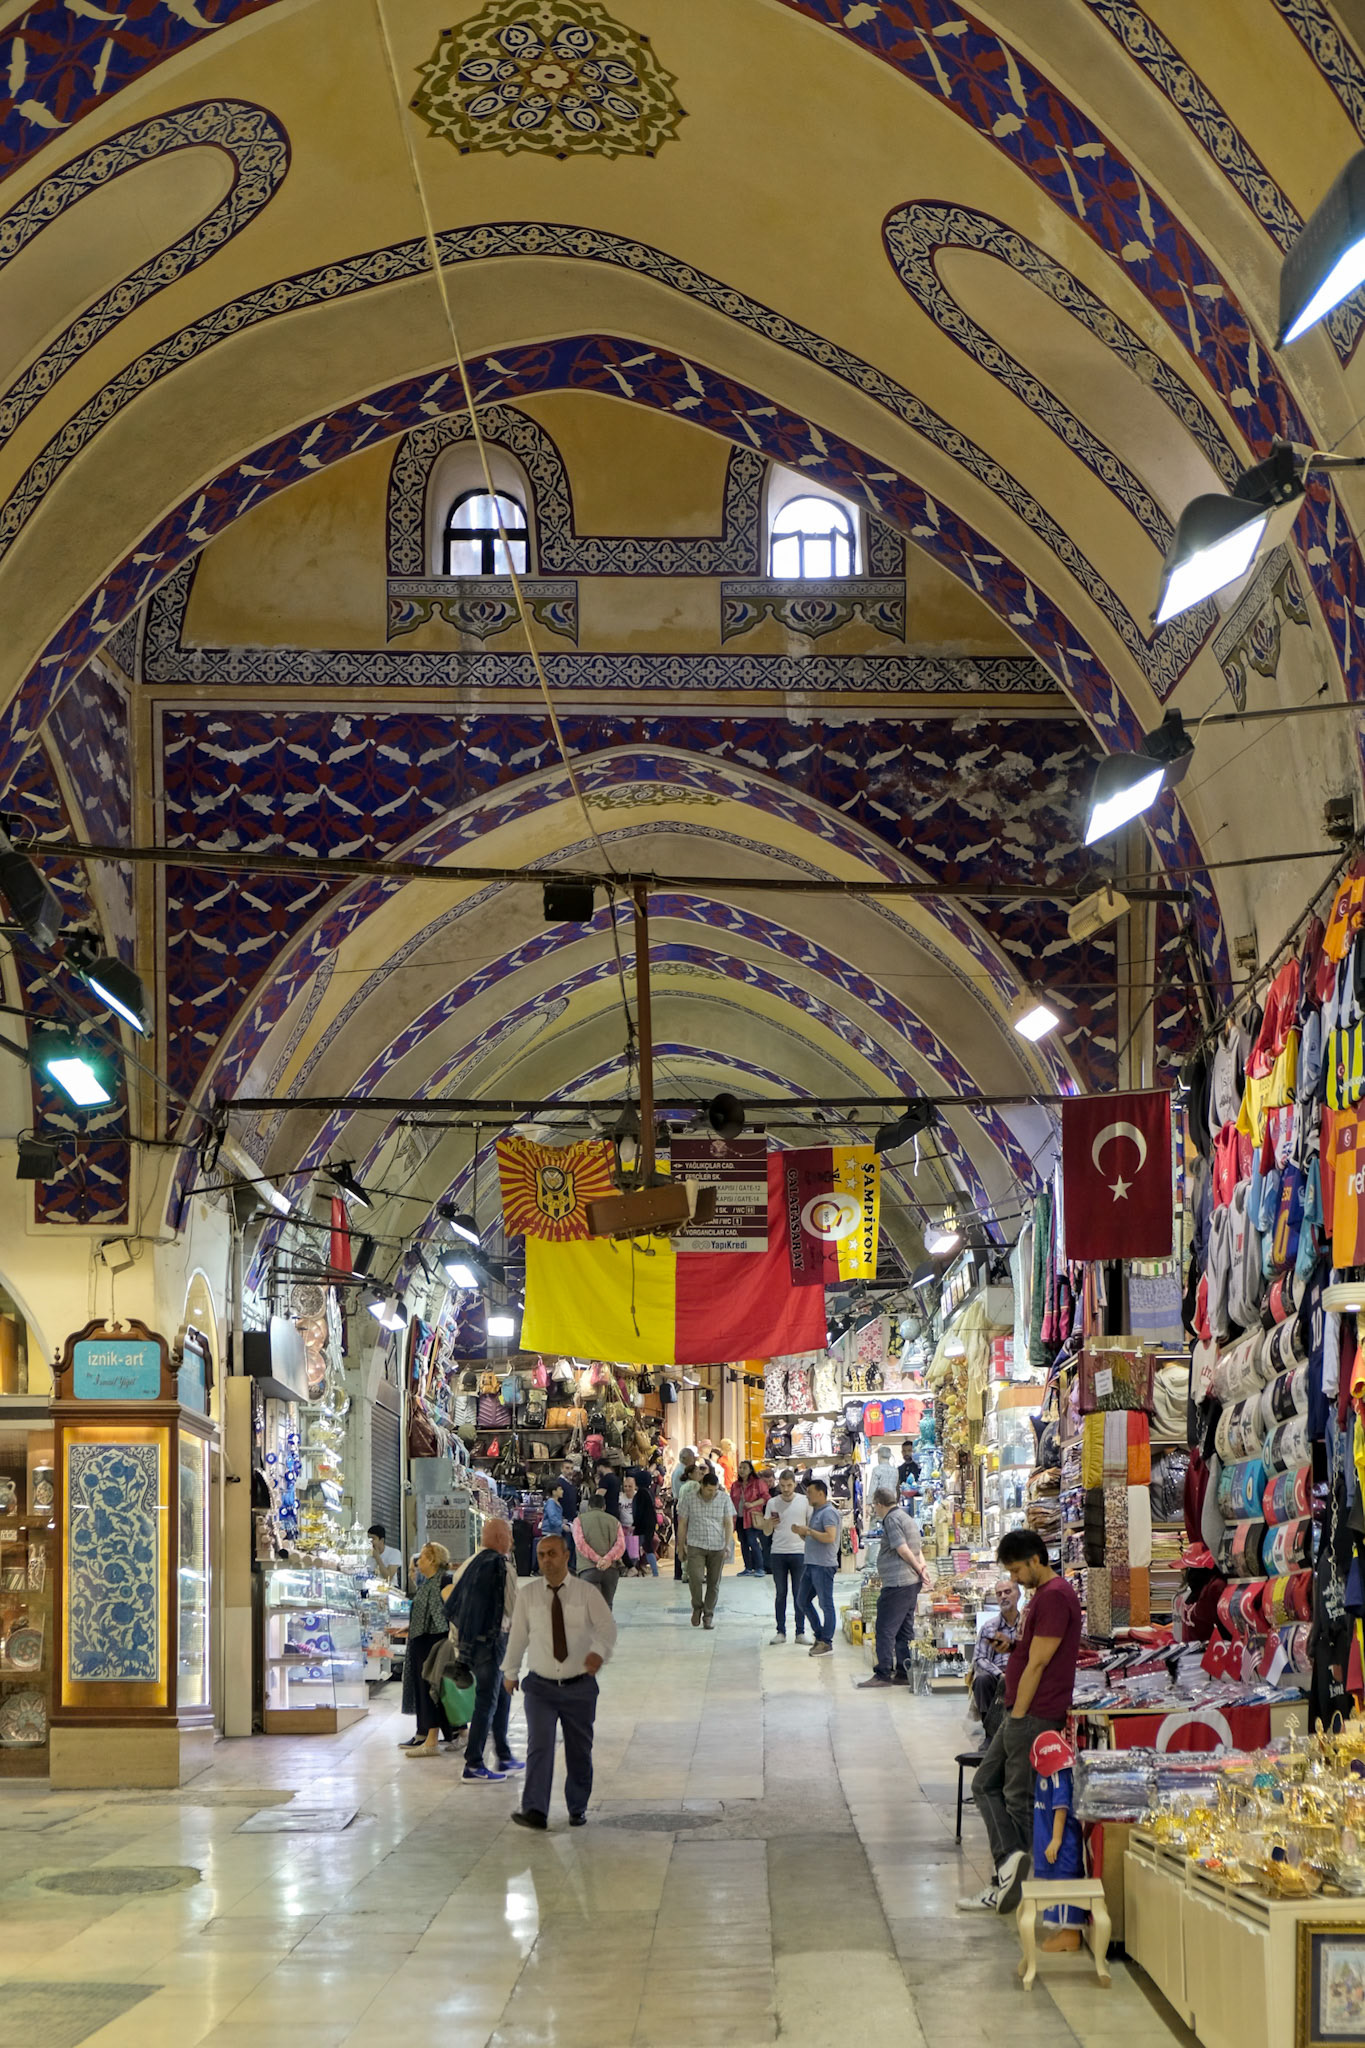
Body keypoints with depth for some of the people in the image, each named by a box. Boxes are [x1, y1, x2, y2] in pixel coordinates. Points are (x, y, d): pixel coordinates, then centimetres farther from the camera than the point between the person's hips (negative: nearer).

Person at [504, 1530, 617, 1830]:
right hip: (540, 1685, 0)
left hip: (580, 1686, 0)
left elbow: (607, 1628, -13)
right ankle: (534, 1811, -21)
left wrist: (599, 1651, -34)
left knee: (579, 1750, 10)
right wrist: (510, 1672, 20)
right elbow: (518, 1635, 12)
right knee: (539, 1746, -15)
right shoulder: (527, 1595, 2)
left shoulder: (587, 1593, -3)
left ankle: (578, 1808, 27)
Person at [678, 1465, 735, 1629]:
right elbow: (682, 1523, 5)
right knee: (695, 1578, -17)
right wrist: (681, 1546, 5)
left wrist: (728, 1546, -7)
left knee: (714, 1583, 5)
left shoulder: (724, 1499, 1)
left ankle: (708, 1614, 19)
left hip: (717, 1547, 2)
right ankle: (697, 1607, 8)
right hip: (695, 1546, -1)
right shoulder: (689, 1497, -1)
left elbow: (729, 1523, 2)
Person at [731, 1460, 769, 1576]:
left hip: (752, 1517, -6)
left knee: (752, 1542, -13)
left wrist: (753, 1504, -19)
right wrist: (732, 1516, 10)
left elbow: (765, 1497, -7)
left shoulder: (757, 1483, -3)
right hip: (739, 1518, 6)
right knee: (743, 1543, 8)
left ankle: (759, 1568, -8)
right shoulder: (735, 1485, 13)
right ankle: (748, 1568, 16)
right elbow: (732, 1500, 18)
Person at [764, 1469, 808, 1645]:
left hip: (799, 1553, -1)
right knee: (780, 1594, 5)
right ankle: (781, 1632, 9)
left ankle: (800, 1632, 6)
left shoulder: (804, 1502, 1)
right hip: (778, 1553, 1)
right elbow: (767, 1532, 8)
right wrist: (770, 1524, -13)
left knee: (799, 1595, 1)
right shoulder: (772, 1502, 5)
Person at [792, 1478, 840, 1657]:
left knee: (826, 1604, -4)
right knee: (802, 1601, 14)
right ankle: (820, 1636, 21)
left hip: (824, 1565, -10)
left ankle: (827, 1643, 0)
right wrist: (800, 1532, 5)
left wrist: (808, 1530, -18)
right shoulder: (814, 1512, 18)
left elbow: (830, 1537, -25)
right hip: (811, 1564, 10)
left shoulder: (828, 1513, -12)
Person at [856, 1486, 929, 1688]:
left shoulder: (892, 1519, -11)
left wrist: (919, 1568, -8)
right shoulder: (907, 1518, 21)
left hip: (896, 1583, -10)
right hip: (912, 1582, 10)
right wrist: (923, 1567, 5)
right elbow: (918, 1550, 19)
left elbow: (902, 1549, -17)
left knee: (885, 1630, -7)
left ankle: (883, 1673, -8)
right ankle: (904, 1672, 13)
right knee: (905, 1630, 12)